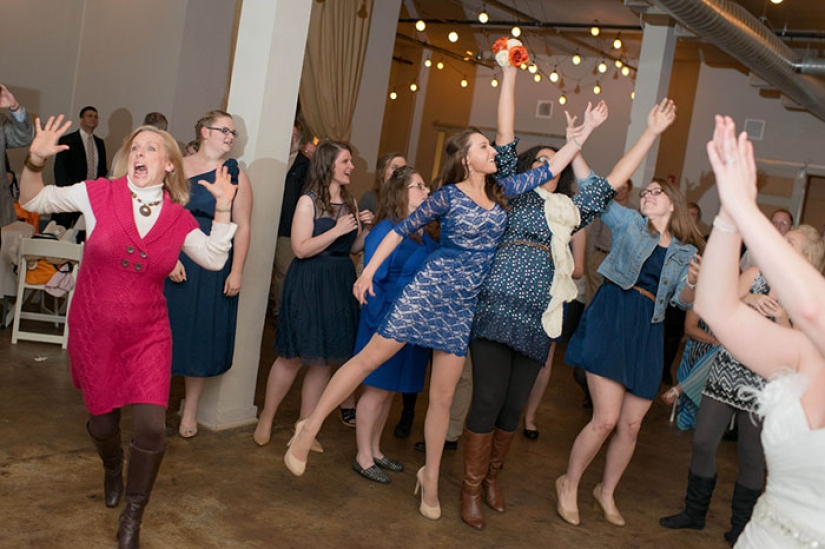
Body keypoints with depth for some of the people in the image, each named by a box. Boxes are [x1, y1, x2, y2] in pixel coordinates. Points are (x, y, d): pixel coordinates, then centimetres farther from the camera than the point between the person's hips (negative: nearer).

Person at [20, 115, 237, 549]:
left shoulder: (179, 218, -2)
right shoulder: (98, 194, -8)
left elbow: (214, 258, -2)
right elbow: (32, 201, -1)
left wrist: (223, 207, -10)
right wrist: (36, 161, -19)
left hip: (148, 335, 1)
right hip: (94, 333, 0)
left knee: (151, 427, -11)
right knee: (102, 423, 14)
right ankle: (113, 471, 53)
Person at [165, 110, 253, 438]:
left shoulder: (235, 175, 1)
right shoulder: (178, 168, 2)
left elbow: (242, 227, -3)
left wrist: (236, 273, -10)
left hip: (214, 269, 0)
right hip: (174, 262, 1)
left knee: (202, 335, 6)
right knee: (169, 329, 8)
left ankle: (190, 411, 20)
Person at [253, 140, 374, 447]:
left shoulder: (350, 203, 10)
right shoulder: (309, 202, -7)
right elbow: (301, 249, -16)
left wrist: (366, 228, -1)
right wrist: (337, 230, -17)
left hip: (340, 286, 6)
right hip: (308, 286, -5)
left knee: (323, 361, 8)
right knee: (293, 357, 1)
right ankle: (266, 419, 19)